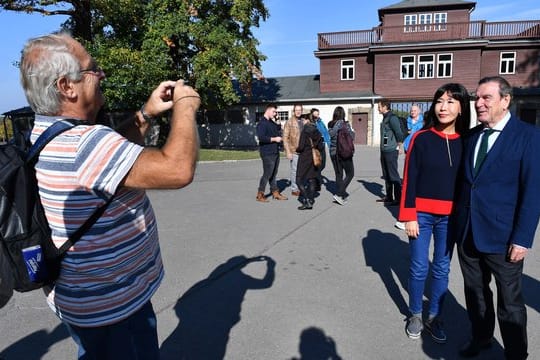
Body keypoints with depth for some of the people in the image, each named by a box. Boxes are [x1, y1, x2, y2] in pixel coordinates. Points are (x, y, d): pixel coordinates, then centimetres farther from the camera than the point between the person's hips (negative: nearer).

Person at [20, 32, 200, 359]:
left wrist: (146, 114, 5)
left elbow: (113, 155, 14)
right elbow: (178, 169, -39)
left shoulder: (45, 135, 1)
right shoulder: (83, 142, -32)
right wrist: (185, 105, -22)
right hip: (111, 307, -9)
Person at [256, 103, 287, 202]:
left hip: (275, 152, 9)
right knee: (267, 174, -6)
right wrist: (274, 139, -18)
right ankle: (260, 195, 4)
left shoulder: (272, 122, 17)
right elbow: (261, 137, -24)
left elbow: (278, 132, 28)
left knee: (274, 173, 15)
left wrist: (279, 124, 9)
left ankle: (275, 192, 24)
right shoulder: (262, 123, -12)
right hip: (267, 153, -9)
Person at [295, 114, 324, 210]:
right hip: (314, 158, 7)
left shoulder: (305, 131, -13)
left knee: (299, 180, -2)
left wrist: (297, 150, 3)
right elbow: (321, 147, 6)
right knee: (312, 179, 13)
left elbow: (301, 146, -18)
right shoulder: (317, 131, 5)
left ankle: (307, 201, -12)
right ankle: (311, 200, 17)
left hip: (305, 158, -7)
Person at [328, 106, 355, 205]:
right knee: (350, 174, 6)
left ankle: (342, 196, 16)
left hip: (333, 152, 5)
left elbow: (331, 135, 3)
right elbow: (352, 137, -7)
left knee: (338, 175, 12)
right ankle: (339, 194, -5)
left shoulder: (330, 125, 2)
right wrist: (352, 132, 11)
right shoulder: (344, 124, -11)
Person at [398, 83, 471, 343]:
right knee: (419, 268, 6)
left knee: (442, 268, 13)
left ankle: (434, 317, 30)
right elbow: (409, 180, -7)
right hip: (422, 214, -2)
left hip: (450, 217, 3)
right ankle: (415, 315, 27)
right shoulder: (421, 138, -8)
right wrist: (409, 216, -10)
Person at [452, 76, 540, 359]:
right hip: (467, 232, 5)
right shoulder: (471, 136, 7)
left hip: (502, 236, -5)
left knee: (509, 303, 11)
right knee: (475, 292, 20)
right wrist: (458, 223, 7)